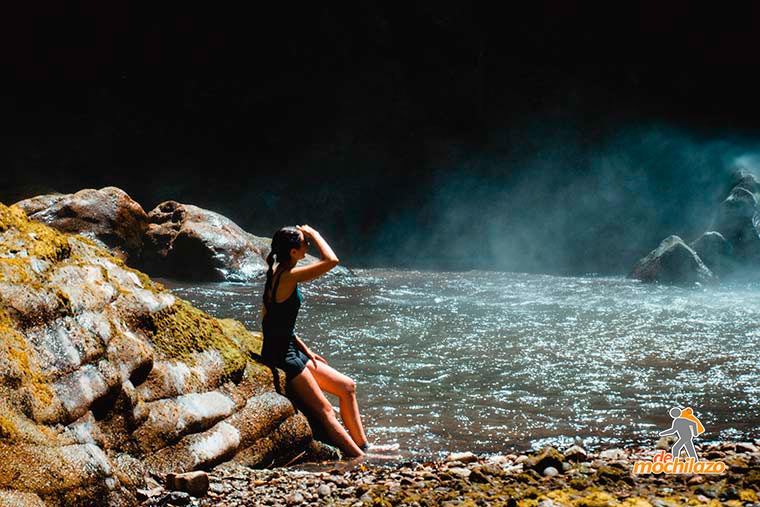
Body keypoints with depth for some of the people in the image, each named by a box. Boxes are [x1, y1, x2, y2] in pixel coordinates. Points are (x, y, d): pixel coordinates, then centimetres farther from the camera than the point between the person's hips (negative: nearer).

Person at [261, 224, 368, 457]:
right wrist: (315, 234, -8)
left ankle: (363, 447, 16)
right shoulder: (288, 276, -20)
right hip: (280, 356, -10)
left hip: (291, 351, 10)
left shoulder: (277, 275, 11)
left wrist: (306, 351, 15)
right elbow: (331, 260, -24)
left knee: (347, 387, 11)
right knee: (325, 411, -8)